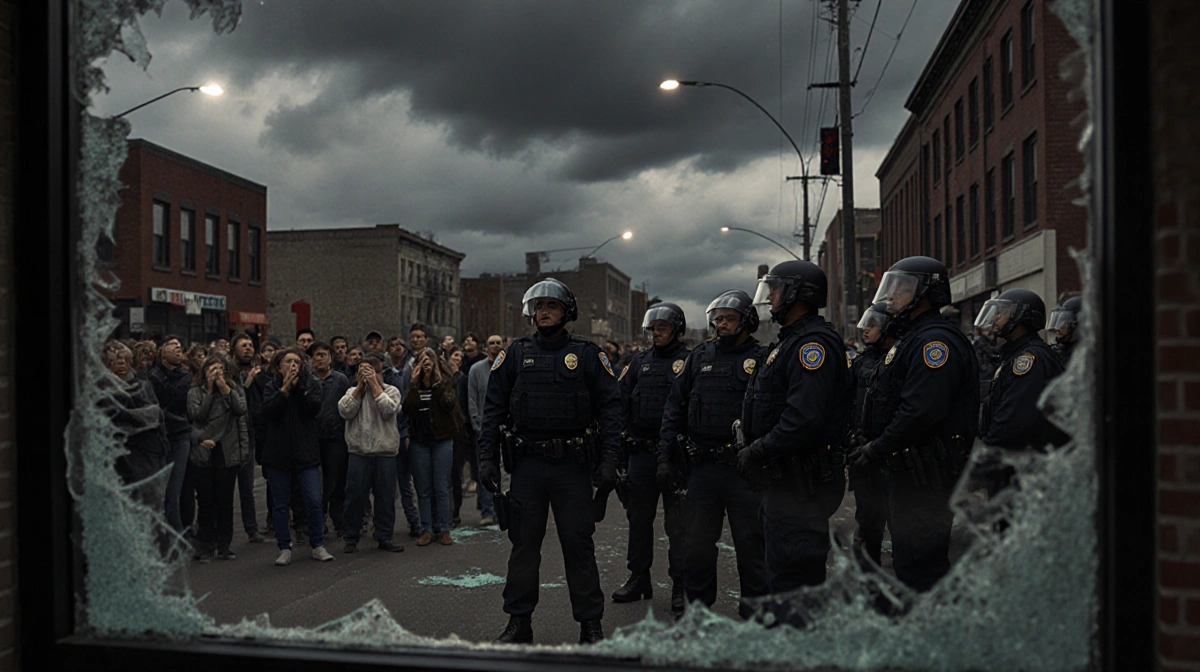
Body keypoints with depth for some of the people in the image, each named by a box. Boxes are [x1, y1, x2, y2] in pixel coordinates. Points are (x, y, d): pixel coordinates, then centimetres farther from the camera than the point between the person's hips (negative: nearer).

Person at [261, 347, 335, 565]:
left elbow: (314, 408, -12)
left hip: (305, 453, -1)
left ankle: (318, 546, 9)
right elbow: (268, 410, -12)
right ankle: (284, 548, 15)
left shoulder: (311, 384, 5)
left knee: (314, 501, -4)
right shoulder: (273, 386, 6)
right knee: (280, 504, 5)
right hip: (278, 453, 1)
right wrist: (285, 389, -15)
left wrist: (298, 386, -15)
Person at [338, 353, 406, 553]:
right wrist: (360, 386, -5)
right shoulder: (353, 391, 11)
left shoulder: (391, 391, 5)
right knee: (355, 497, 4)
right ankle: (350, 538, 15)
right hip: (358, 452, 1)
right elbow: (345, 411, -7)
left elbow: (388, 410, -14)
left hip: (385, 453, -1)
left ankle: (384, 537, 17)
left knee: (386, 497, 6)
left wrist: (374, 385, -9)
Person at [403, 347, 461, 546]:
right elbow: (407, 408, -8)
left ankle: (444, 529, 8)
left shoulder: (446, 382, 2)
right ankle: (426, 529, 12)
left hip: (442, 440, -2)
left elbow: (449, 404, -15)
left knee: (442, 488, 0)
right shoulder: (414, 384, 8)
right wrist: (415, 384, -12)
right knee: (423, 489, 5)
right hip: (419, 442, 3)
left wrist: (436, 383, -15)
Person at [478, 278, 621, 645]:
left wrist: (608, 458, -10)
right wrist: (487, 458, 0)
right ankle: (519, 622, 21)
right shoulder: (516, 354, 7)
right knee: (523, 545, 9)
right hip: (527, 465, 2)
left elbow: (609, 406, -1)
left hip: (573, 465, -2)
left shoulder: (588, 355, 2)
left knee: (579, 545, 4)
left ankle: (590, 624, 15)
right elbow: (494, 408, 7)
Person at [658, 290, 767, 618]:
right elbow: (674, 409, 11)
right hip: (702, 467, 4)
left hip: (745, 469, -3)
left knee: (750, 543, 6)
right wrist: (665, 457, 4)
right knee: (698, 543, 12)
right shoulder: (699, 358, 10)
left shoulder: (761, 359, -1)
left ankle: (754, 614, 19)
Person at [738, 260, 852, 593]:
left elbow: (805, 419, -28)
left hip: (801, 486, -11)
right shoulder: (792, 341, 18)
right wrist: (754, 450, 9)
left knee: (793, 579, -4)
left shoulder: (813, 343, -17)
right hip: (786, 479, 11)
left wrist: (756, 454, -20)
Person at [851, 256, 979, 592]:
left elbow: (922, 411, -27)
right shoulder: (911, 338, 18)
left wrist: (877, 450, -18)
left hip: (926, 478, -11)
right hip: (909, 473, 11)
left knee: (921, 568, -5)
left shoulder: (936, 340, -17)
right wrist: (871, 445, 9)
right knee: (908, 564, 19)